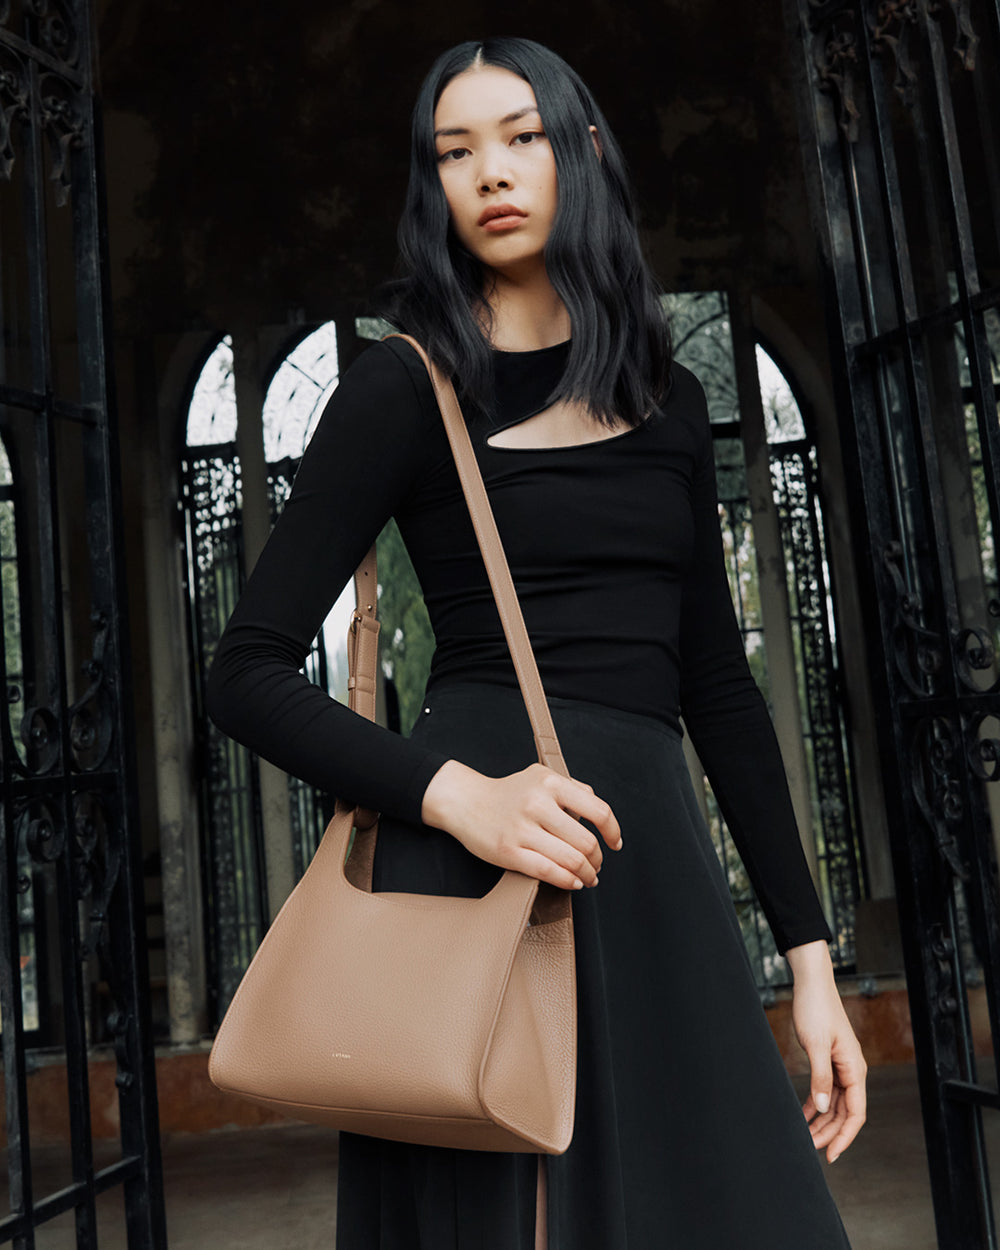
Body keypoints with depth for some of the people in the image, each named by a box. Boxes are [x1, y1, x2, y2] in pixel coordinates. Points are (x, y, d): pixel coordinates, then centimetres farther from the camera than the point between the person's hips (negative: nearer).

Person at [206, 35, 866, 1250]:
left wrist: (808, 950, 9)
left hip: (656, 868, 5)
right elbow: (247, 674, -5)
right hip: (481, 866, -4)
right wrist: (456, 795, -21)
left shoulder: (668, 399, 13)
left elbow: (718, 685, 13)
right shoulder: (405, 388, 0)